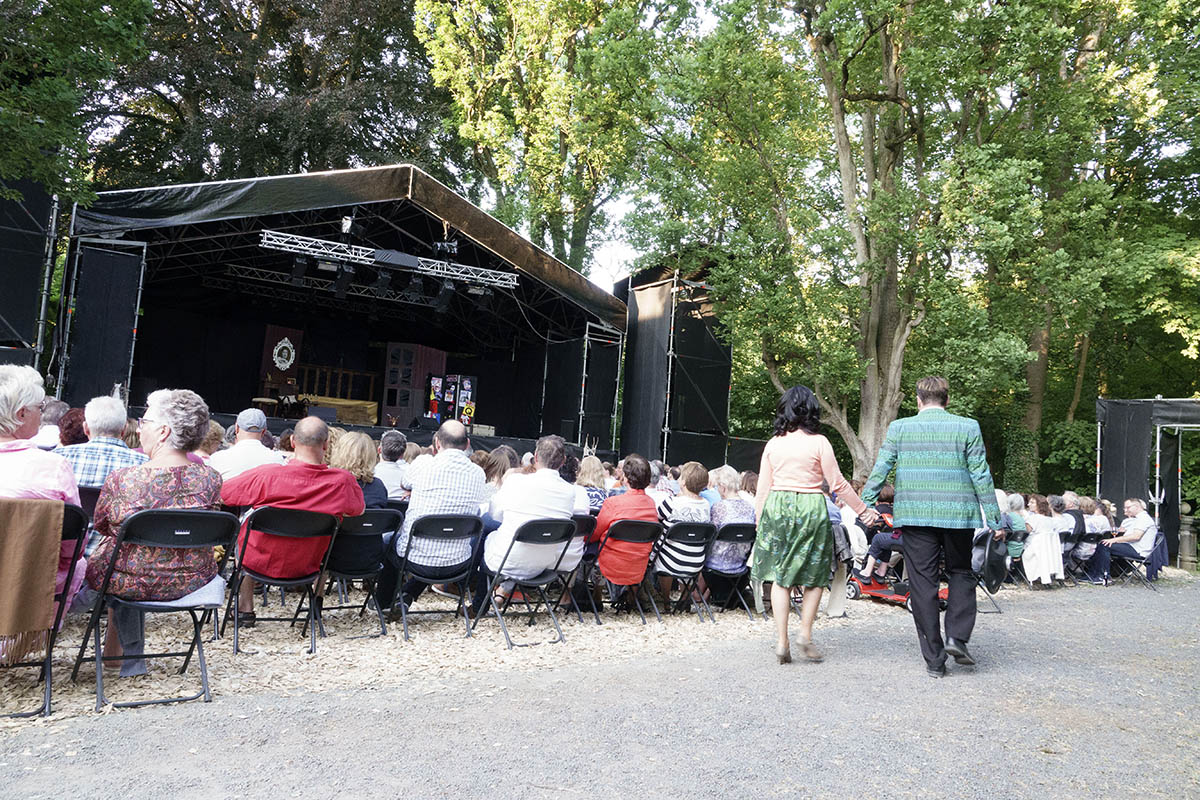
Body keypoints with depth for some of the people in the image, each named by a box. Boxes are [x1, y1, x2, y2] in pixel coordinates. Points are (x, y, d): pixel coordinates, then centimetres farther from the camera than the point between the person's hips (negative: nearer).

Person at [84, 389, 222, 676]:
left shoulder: (121, 479, -20)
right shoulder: (211, 479, -14)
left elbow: (100, 525, 0)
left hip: (130, 583, -2)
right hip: (189, 584, 3)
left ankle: (132, 655, 43)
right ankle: (130, 655, 45)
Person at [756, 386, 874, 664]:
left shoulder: (773, 444, 6)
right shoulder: (818, 442, -3)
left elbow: (763, 488, 8)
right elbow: (838, 484, -2)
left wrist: (759, 522, 16)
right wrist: (863, 510, 9)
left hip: (776, 508, 3)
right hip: (810, 508, -3)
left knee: (780, 576, 6)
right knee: (815, 576, 11)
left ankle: (782, 641, 4)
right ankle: (806, 634, 4)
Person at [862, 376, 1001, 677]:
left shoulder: (899, 428, 3)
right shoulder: (967, 427, 2)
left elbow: (880, 469, -1)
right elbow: (981, 475, 1)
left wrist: (866, 505, 4)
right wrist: (994, 518, 5)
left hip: (915, 516, 0)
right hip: (958, 515, 0)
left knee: (922, 584, 5)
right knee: (961, 573, 21)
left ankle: (934, 660, 10)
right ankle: (957, 637, 4)